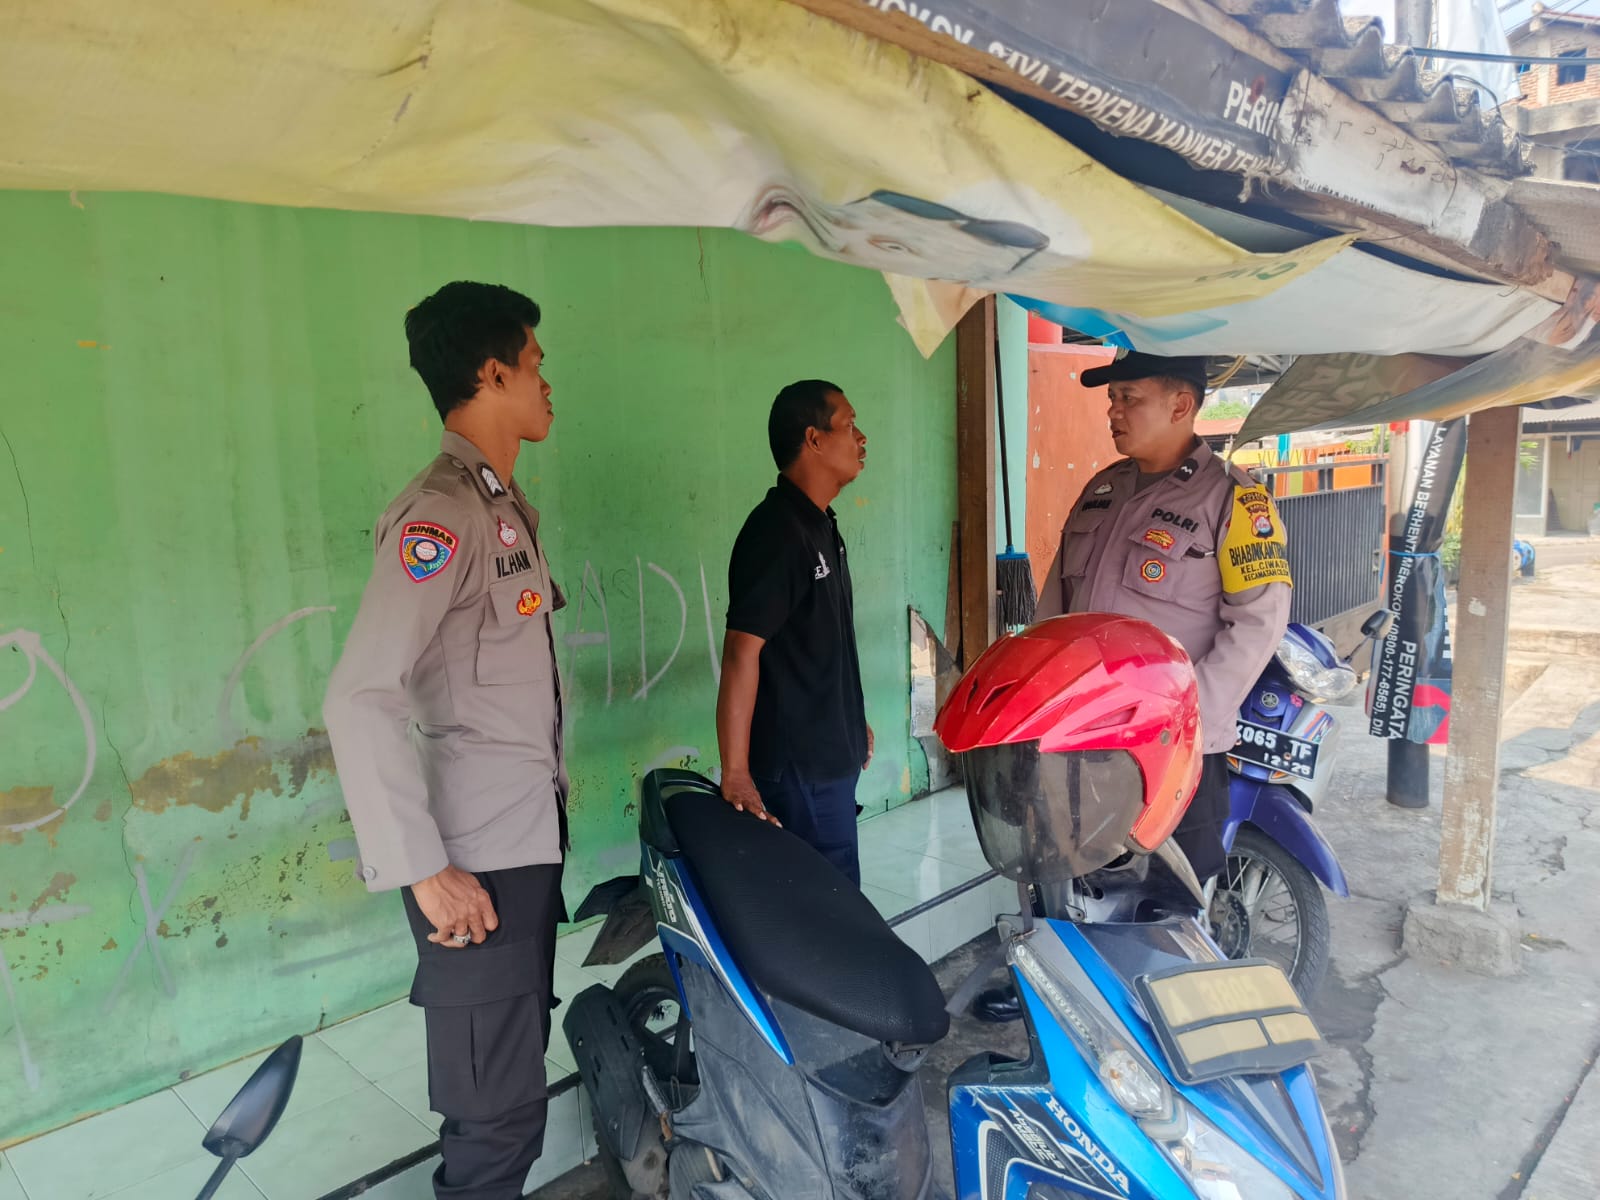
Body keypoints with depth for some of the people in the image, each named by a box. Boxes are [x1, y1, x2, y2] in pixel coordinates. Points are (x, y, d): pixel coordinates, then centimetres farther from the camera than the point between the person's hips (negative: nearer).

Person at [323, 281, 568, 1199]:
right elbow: (361, 701, -24)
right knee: (498, 1107, 1)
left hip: (530, 840, 9)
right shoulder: (440, 515, -17)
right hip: (479, 862, -9)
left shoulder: (507, 507, 12)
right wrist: (425, 871, -22)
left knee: (516, 1072, 20)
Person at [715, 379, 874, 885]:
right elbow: (741, 650, -23)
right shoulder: (776, 530, -18)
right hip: (797, 768, -9)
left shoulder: (820, 526, 12)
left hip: (831, 756, 9)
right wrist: (735, 774, -25)